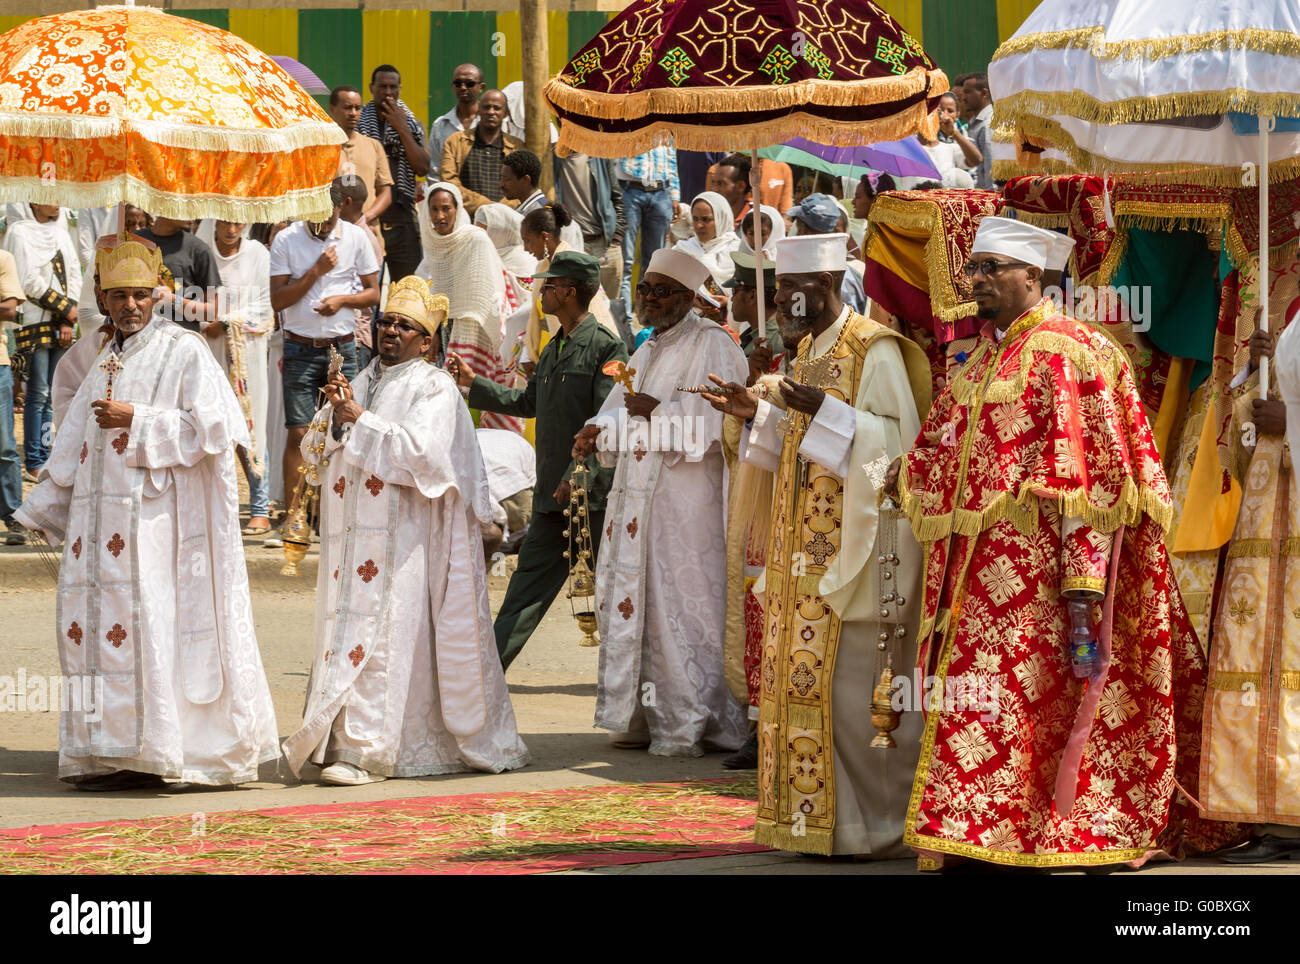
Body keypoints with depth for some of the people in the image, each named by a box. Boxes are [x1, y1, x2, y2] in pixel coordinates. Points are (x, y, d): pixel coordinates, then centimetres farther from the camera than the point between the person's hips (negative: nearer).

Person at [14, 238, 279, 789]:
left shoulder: (184, 352, -1)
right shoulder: (103, 365, 20)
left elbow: (208, 427, -10)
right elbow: (76, 449, 24)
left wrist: (137, 421, -13)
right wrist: (45, 510, 21)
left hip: (154, 514, -7)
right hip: (99, 524, 7)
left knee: (144, 619, -13)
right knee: (93, 622, 2)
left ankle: (145, 753, -12)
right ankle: (107, 755, 5)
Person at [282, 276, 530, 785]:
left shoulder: (434, 387, -2)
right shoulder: (362, 382, 18)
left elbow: (421, 450, -18)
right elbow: (314, 450, 14)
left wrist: (362, 420, -13)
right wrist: (333, 413, -5)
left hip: (404, 539, -7)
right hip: (356, 535, 7)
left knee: (381, 632, -11)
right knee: (350, 624, 3)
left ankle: (369, 750, -14)